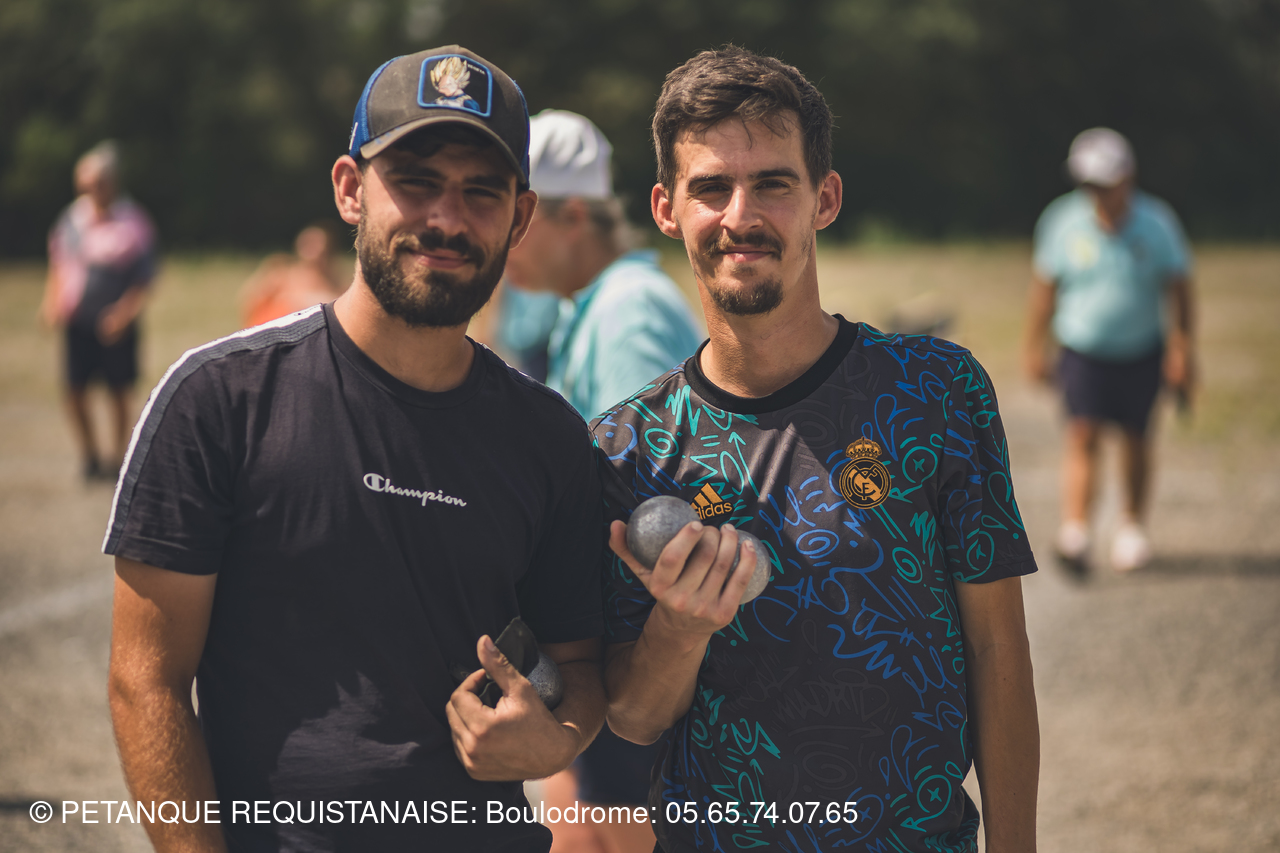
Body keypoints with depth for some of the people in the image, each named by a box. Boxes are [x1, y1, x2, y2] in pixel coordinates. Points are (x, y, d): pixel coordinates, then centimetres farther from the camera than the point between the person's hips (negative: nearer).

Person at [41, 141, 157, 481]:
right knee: (75, 390, 1)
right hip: (77, 322, 4)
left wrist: (123, 313, -19)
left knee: (118, 391, 4)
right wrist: (53, 302, 5)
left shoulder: (132, 223, -9)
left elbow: (144, 280, -8)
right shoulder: (73, 217, 5)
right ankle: (89, 457, 16)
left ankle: (117, 459, 18)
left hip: (115, 324, -4)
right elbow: (58, 264, 16)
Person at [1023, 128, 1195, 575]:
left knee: (1135, 438, 10)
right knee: (1083, 436, -14)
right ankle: (1074, 532, -20)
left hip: (1141, 352, 1)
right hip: (1083, 350, -1)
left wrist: (1182, 351, -4)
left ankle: (1132, 526, 30)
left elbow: (1177, 289, -1)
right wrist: (1035, 347, 4)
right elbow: (1045, 287, 2)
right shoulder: (1064, 221, -10)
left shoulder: (1157, 223, -9)